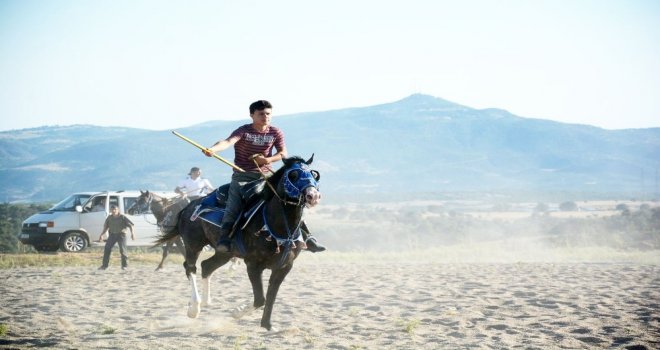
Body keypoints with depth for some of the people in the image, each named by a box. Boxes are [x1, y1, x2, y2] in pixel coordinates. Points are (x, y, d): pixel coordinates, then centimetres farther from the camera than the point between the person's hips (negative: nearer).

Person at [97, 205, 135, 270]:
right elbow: (106, 227, 19)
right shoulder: (109, 218, 6)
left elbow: (130, 225, -10)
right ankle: (104, 265, 4)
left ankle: (125, 265, 1)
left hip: (121, 234, -4)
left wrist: (132, 233, -24)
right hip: (112, 235, 4)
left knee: (122, 250, -12)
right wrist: (101, 235, 16)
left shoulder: (122, 217, -6)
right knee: (107, 249, -5)